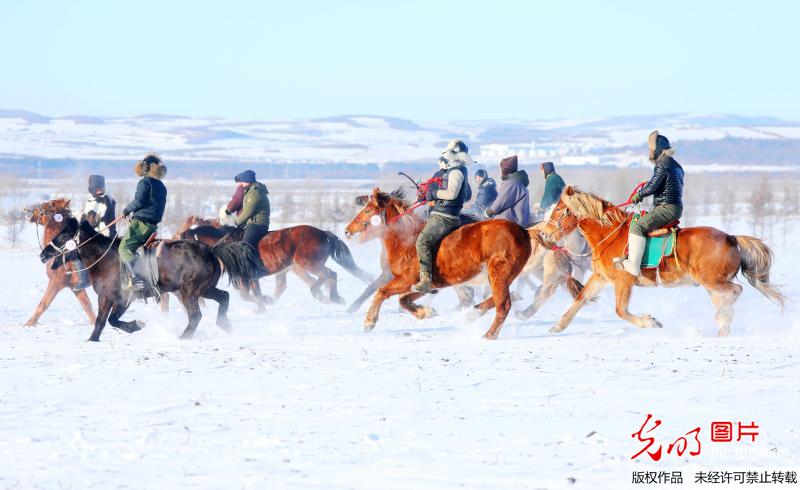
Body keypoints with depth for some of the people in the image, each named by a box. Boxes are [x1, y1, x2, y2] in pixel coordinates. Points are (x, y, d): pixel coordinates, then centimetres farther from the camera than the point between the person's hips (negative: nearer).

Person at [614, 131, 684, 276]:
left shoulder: (663, 163, -11)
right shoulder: (676, 165, 20)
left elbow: (653, 185, -17)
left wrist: (639, 195, -1)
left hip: (666, 207, -11)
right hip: (676, 208, 11)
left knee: (638, 226, -19)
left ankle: (633, 266, -28)